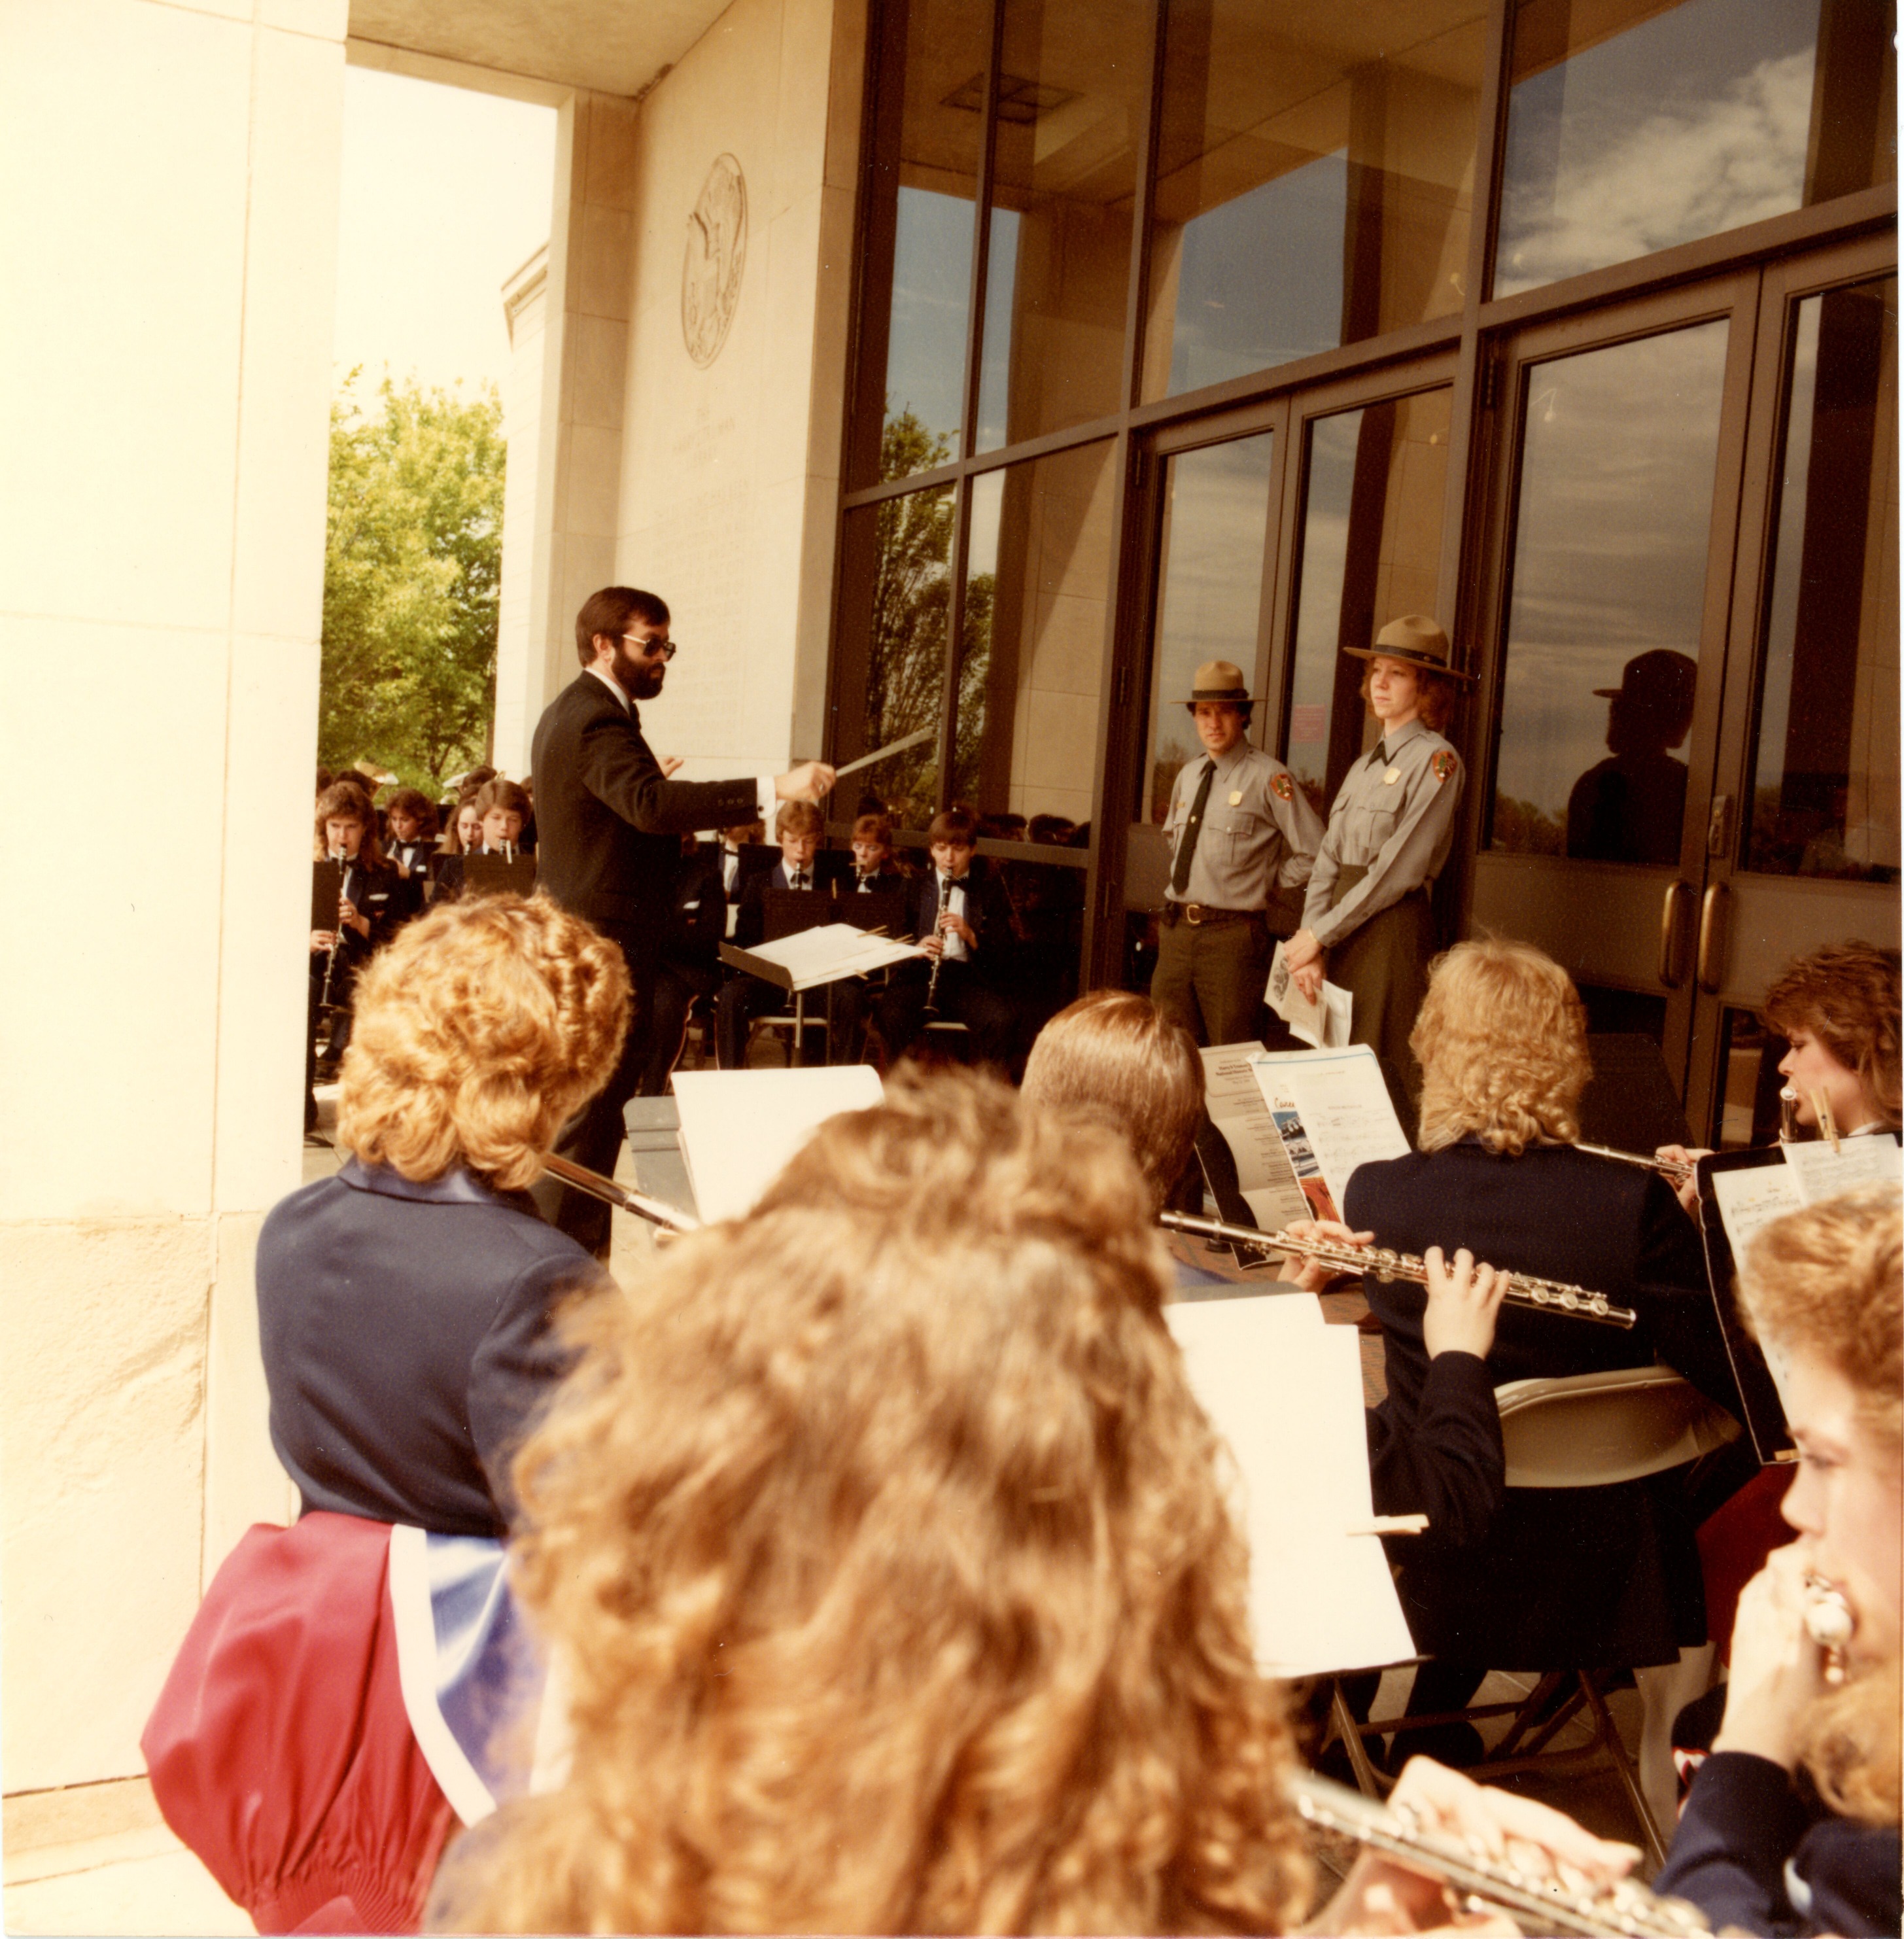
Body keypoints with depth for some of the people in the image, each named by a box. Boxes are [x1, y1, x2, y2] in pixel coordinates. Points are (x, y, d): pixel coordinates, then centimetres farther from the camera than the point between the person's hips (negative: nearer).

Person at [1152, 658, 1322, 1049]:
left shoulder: (1268, 778, -10)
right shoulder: (1188, 776, 12)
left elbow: (1314, 854, -12)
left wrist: (1264, 883, -3)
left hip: (1232, 935, -6)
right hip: (1176, 929, 7)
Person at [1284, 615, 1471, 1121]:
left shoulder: (1436, 760, -6)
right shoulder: (1365, 766, 18)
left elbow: (1399, 870, -13)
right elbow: (1329, 859, 11)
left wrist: (1320, 933, -11)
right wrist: (1311, 946, -3)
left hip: (1394, 927, -7)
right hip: (1343, 932, 7)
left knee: (1382, 1078, -7)